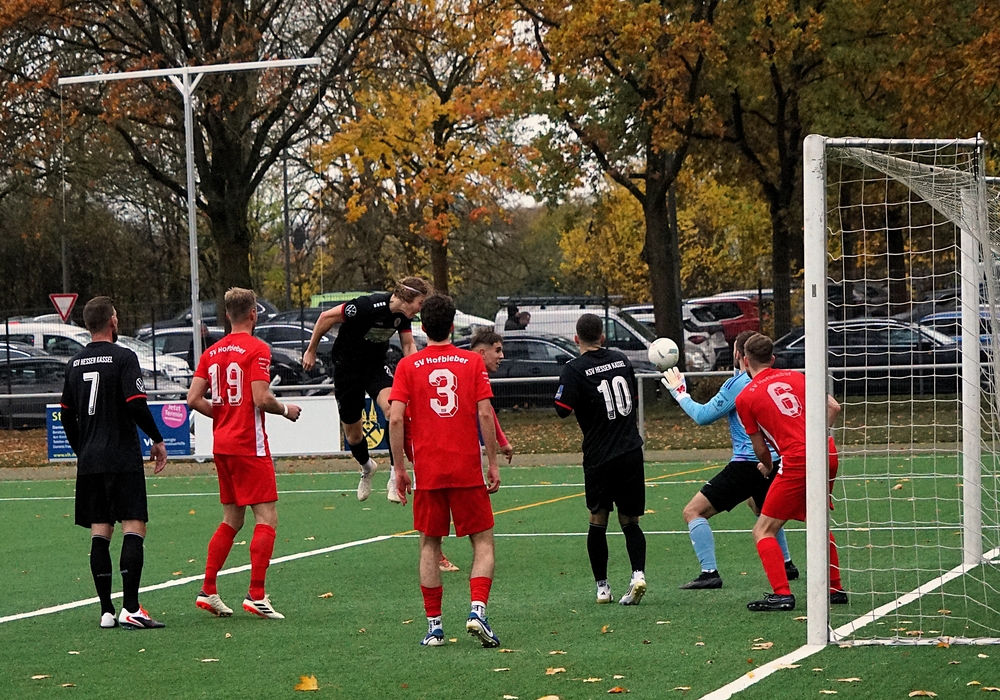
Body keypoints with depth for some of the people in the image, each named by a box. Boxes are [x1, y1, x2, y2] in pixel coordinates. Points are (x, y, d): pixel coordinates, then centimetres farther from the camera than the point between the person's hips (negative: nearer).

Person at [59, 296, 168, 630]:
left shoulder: (75, 363, 11)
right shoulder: (123, 357, -9)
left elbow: (66, 415, 16)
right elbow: (136, 405, -17)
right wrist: (157, 440, -4)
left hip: (89, 462, 6)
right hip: (122, 459, -6)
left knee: (100, 533, 8)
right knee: (134, 528, -6)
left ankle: (106, 611, 8)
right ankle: (130, 609, -15)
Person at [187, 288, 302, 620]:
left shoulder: (212, 352, 10)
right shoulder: (257, 349, -10)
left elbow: (194, 398, 5)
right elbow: (262, 398, -18)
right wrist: (286, 410, 0)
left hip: (222, 443, 7)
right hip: (249, 445, -7)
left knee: (232, 520, 16)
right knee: (267, 518, -4)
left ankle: (208, 591, 13)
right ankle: (256, 596, -10)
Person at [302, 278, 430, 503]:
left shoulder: (403, 314, -7)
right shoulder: (369, 306, -28)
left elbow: (408, 345, 7)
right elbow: (326, 317, -19)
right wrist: (311, 351, -9)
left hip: (375, 365, 4)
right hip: (346, 367, -4)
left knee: (391, 407, -27)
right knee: (353, 432, 6)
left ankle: (395, 475, -25)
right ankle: (366, 467, 41)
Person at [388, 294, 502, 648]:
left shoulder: (407, 366, 2)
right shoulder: (473, 362, 1)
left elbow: (396, 418, -6)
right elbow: (485, 414, -6)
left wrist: (399, 467, 2)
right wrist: (493, 463, 0)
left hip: (427, 472, 1)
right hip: (468, 471, -1)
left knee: (430, 545, 10)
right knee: (483, 541, 8)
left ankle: (434, 625, 8)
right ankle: (477, 610, -11)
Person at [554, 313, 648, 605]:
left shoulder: (574, 369, -9)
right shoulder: (621, 360, 8)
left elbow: (563, 410, -15)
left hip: (599, 456, -3)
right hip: (631, 453, 3)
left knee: (598, 521, 8)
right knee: (630, 521, 9)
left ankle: (602, 587, 9)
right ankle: (638, 573, -12)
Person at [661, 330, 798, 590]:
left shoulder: (737, 384, -11)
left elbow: (703, 416, -8)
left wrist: (679, 392, 5)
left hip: (747, 463, -8)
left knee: (693, 511, -5)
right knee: (761, 508, 39)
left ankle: (709, 572, -15)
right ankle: (786, 565, 40)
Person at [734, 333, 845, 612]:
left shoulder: (745, 398, 1)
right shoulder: (796, 377, 14)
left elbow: (760, 448, 7)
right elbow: (833, 407, 10)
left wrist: (768, 467, 27)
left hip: (797, 461, -6)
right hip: (826, 453, 6)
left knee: (763, 531, 2)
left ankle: (782, 594, -10)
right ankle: (835, 589, 27)